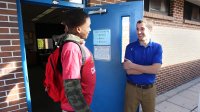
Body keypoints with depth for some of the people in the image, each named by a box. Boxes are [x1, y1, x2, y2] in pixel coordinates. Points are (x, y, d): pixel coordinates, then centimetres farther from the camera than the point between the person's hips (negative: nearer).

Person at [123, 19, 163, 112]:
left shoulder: (157, 47, -5)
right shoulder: (130, 47, -9)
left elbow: (155, 69, -18)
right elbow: (129, 71, -16)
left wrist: (133, 65, -20)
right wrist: (149, 68, -17)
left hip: (149, 89, 2)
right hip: (132, 88, -1)